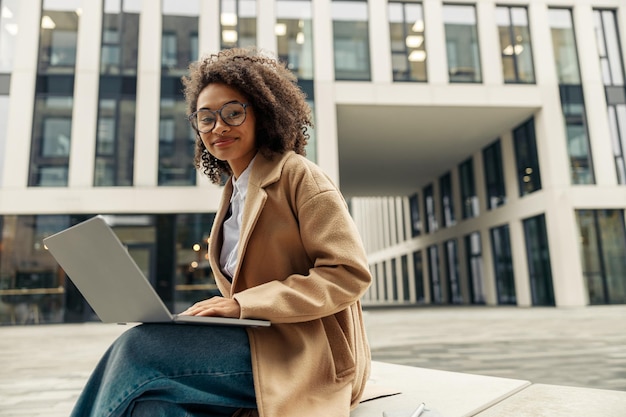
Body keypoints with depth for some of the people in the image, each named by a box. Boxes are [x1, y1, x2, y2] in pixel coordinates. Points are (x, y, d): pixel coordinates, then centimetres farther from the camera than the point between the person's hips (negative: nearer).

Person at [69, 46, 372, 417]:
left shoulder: (297, 174, -5)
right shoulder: (234, 192, 17)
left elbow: (350, 272, -14)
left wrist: (243, 304, -19)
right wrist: (223, 309, -3)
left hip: (307, 355, -6)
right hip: (260, 343, 6)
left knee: (139, 348, -21)